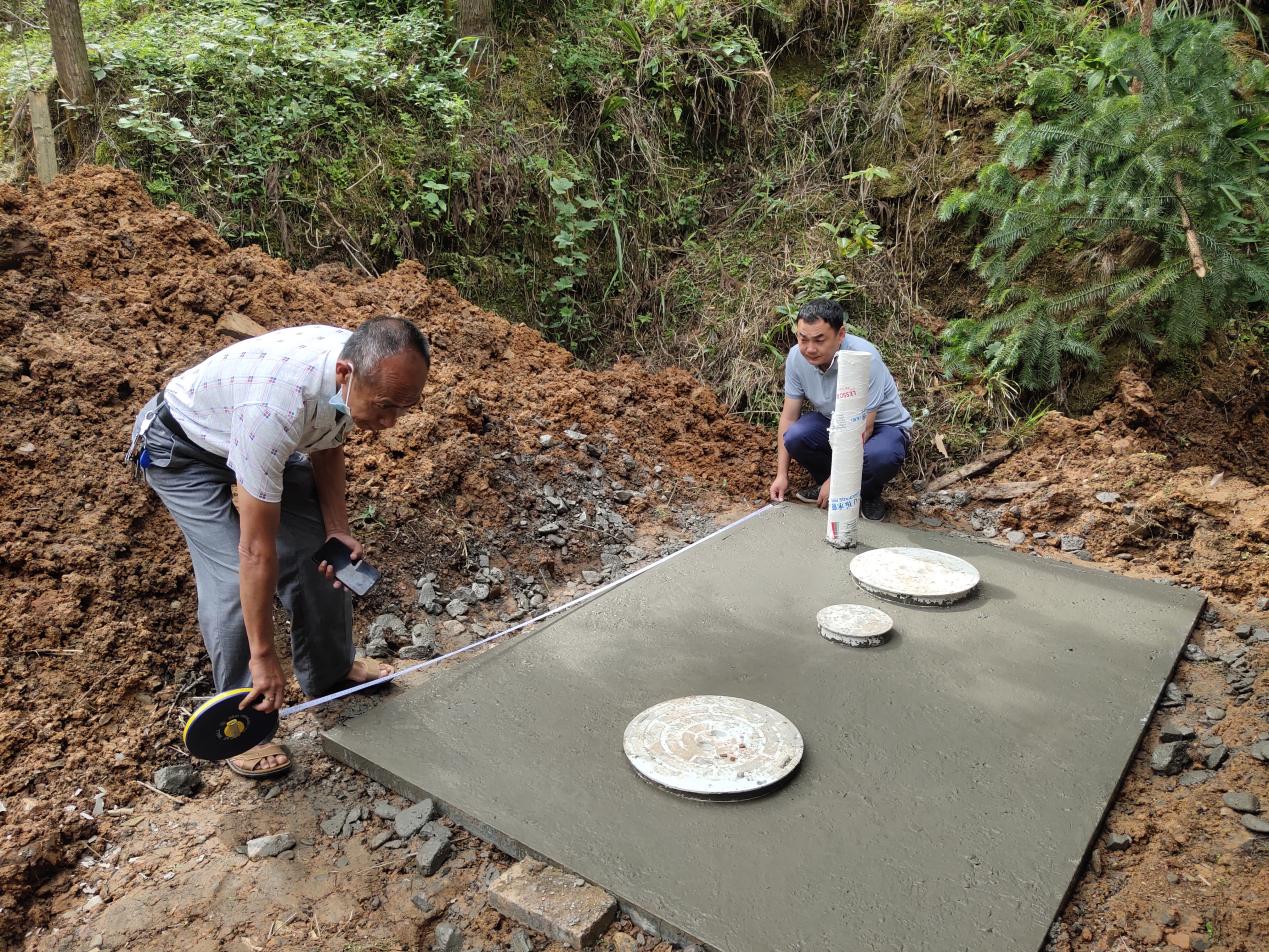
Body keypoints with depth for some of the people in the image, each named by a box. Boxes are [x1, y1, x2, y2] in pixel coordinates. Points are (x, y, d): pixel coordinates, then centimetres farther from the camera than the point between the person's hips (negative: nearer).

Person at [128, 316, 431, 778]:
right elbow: (256, 548, -38)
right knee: (233, 578, -17)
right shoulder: (276, 407, -45)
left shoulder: (365, 367, -23)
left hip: (252, 434, 7)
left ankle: (330, 670, 25)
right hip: (182, 447, -7)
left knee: (318, 549, 3)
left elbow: (327, 445, 0)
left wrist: (338, 528, -10)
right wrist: (263, 655, -30)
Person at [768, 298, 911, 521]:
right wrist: (781, 475, -11)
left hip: (881, 425, -4)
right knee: (795, 437, -27)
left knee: (881, 455, -38)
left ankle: (869, 495, -2)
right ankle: (825, 485, 4)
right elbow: (789, 416, -8)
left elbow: (864, 428, -28)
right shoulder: (797, 356, -17)